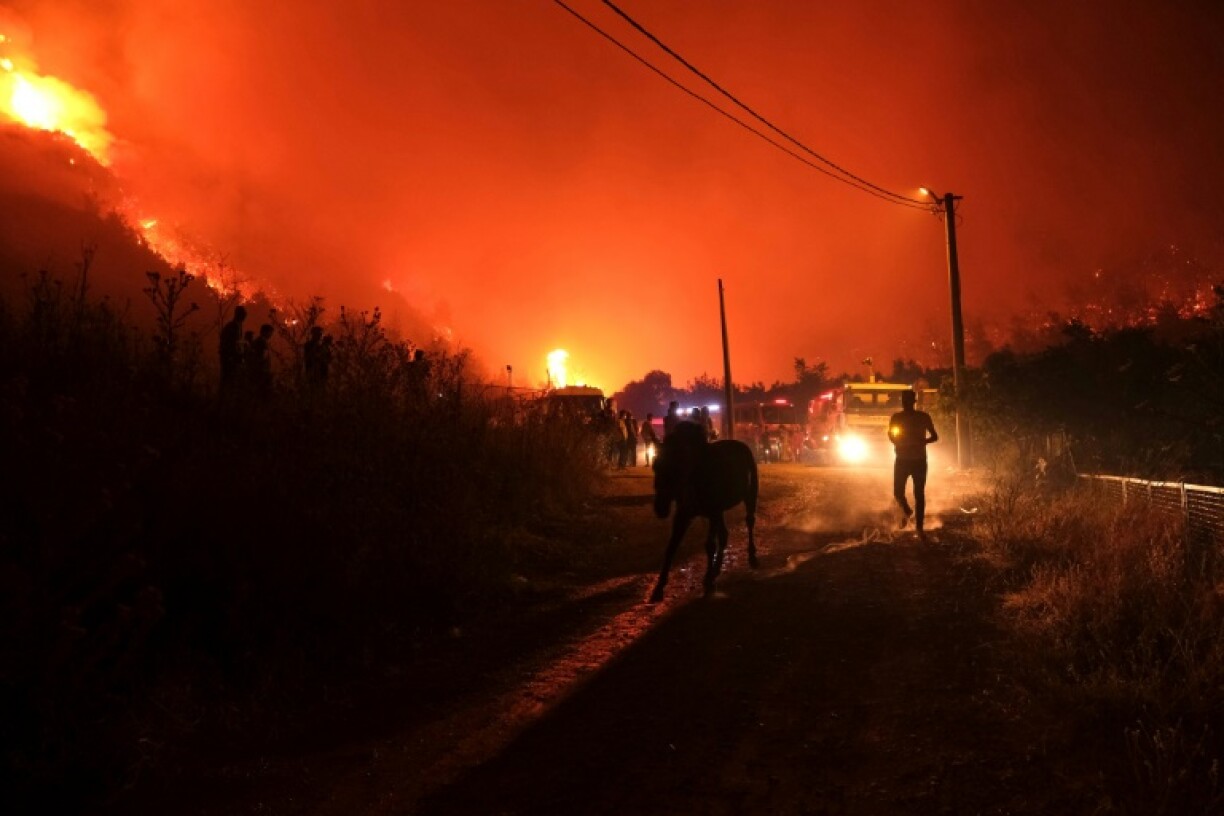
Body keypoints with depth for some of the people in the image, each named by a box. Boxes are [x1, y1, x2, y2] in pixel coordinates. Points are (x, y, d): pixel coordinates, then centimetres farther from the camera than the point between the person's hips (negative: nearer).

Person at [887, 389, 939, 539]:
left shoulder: (923, 417, -3)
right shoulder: (896, 417, 1)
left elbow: (934, 436, 2)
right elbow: (891, 436, 8)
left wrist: (922, 442, -18)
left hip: (919, 461, -1)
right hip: (902, 460, 1)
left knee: (919, 494, -4)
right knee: (898, 492, 0)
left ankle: (919, 527, 1)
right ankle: (906, 511, 32)